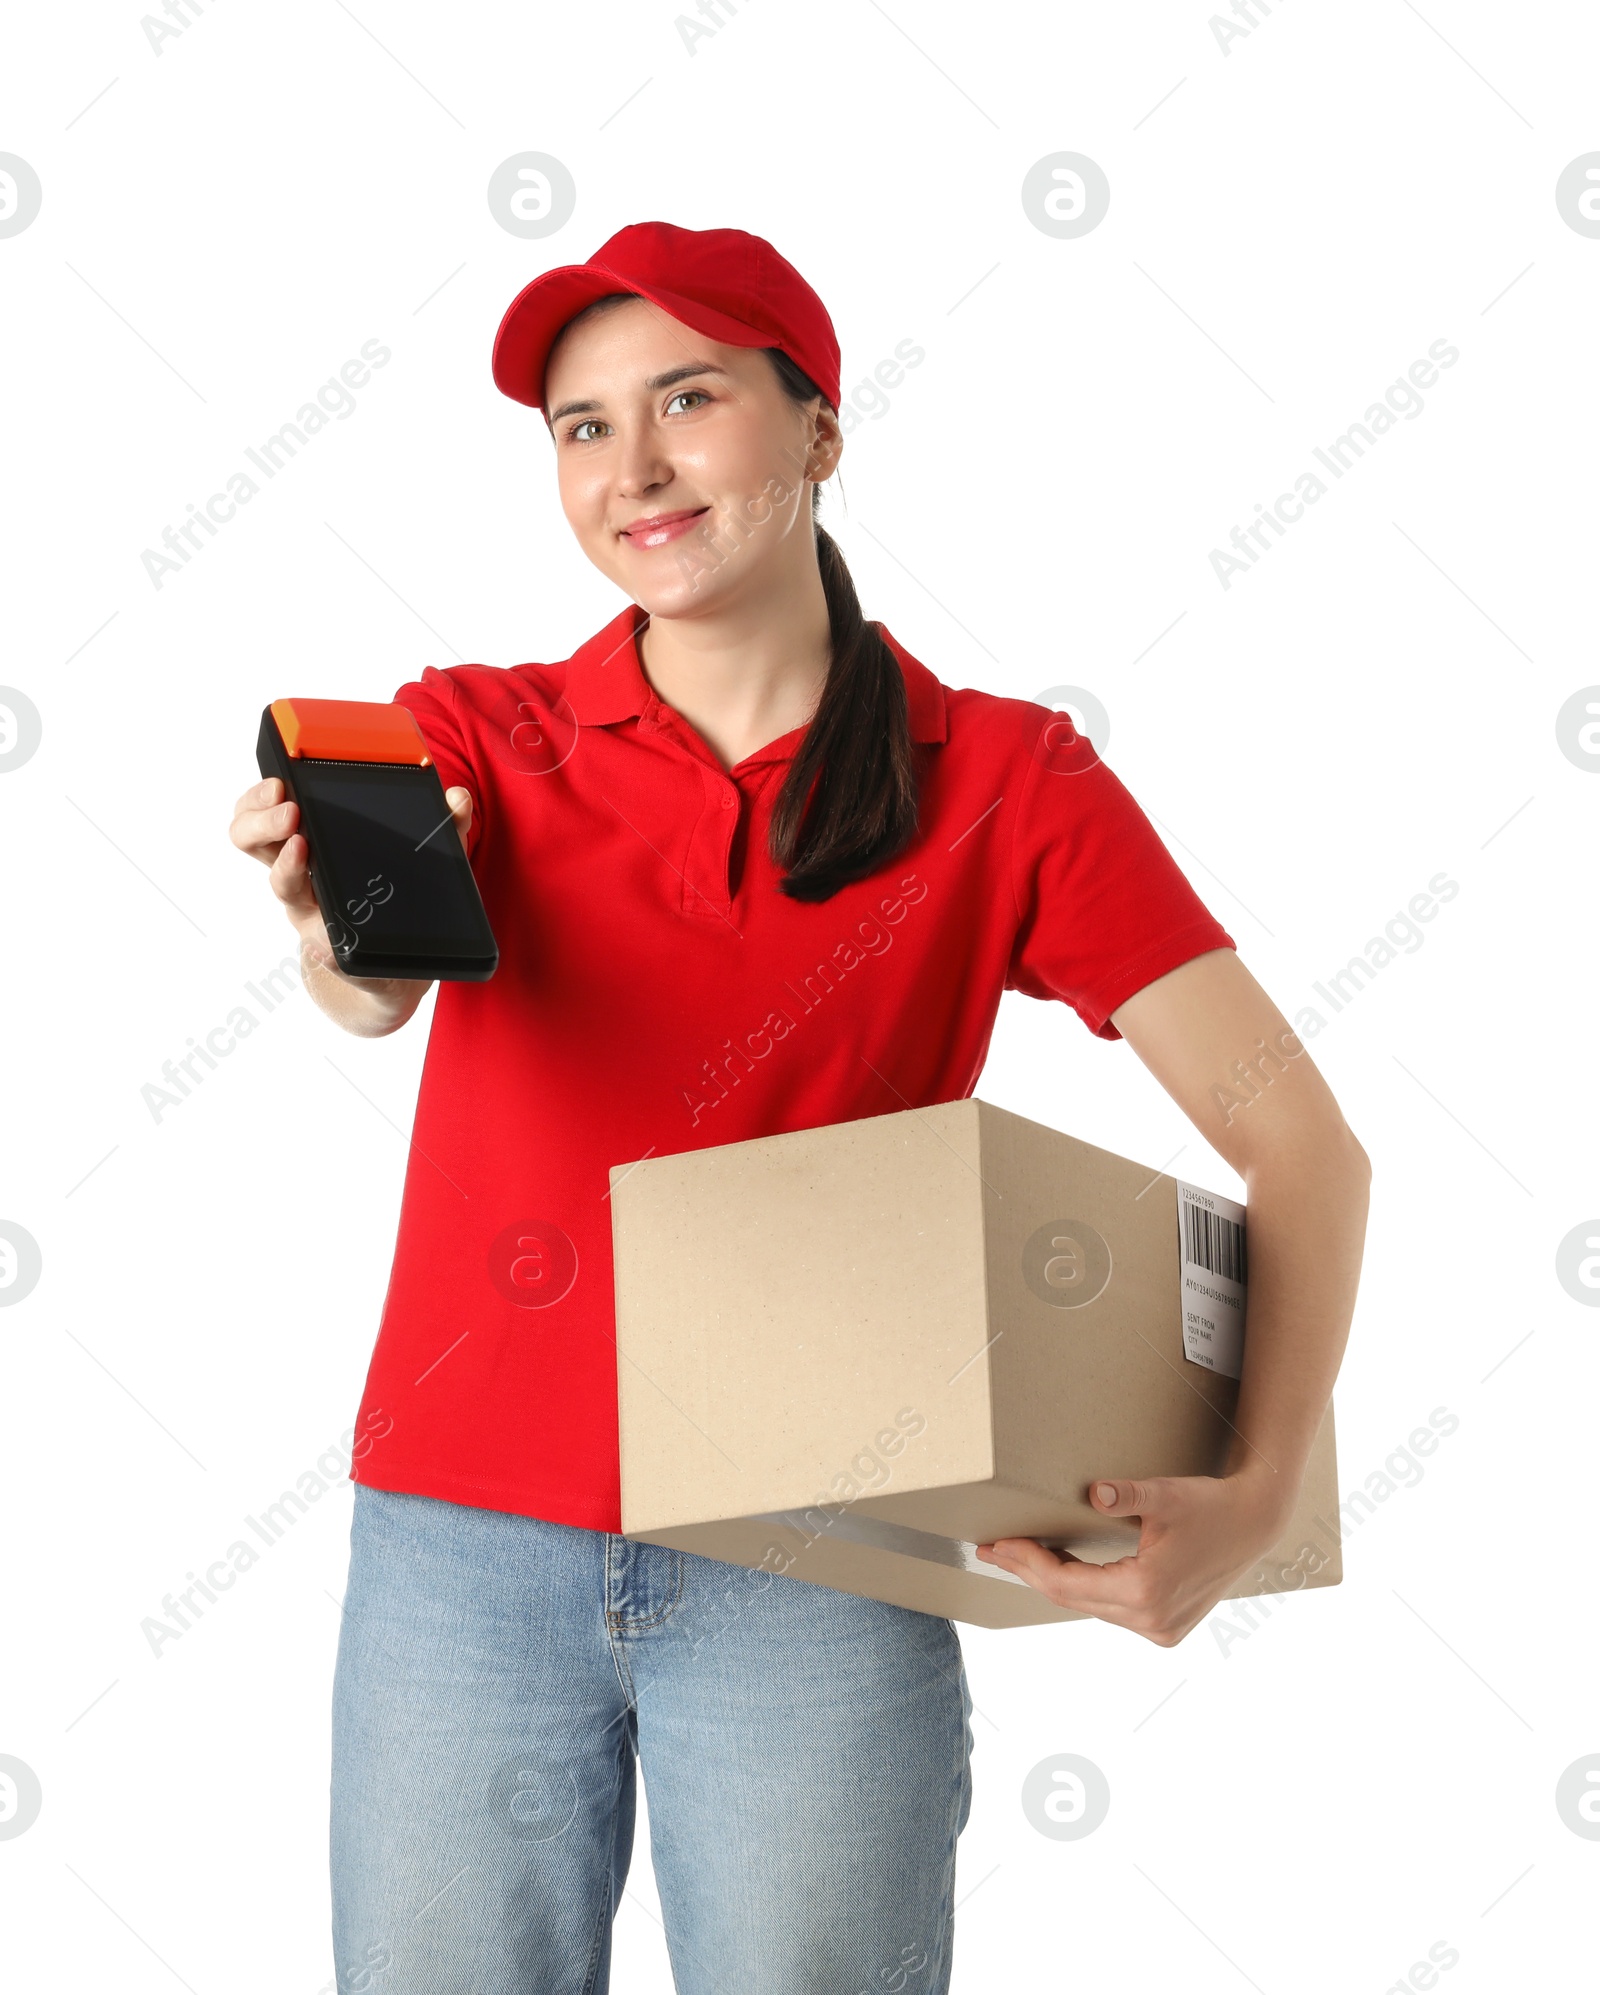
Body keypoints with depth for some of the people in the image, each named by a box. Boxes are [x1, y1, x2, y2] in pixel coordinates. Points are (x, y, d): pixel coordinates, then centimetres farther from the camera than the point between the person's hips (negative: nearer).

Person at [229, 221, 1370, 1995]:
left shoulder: (1001, 782, -2)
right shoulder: (470, 739, 2)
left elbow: (1301, 1146, -5)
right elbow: (374, 985, -19)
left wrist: (1255, 1493, -19)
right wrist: (340, 920, -42)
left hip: (817, 1577, -1)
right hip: (466, 1548, 1)